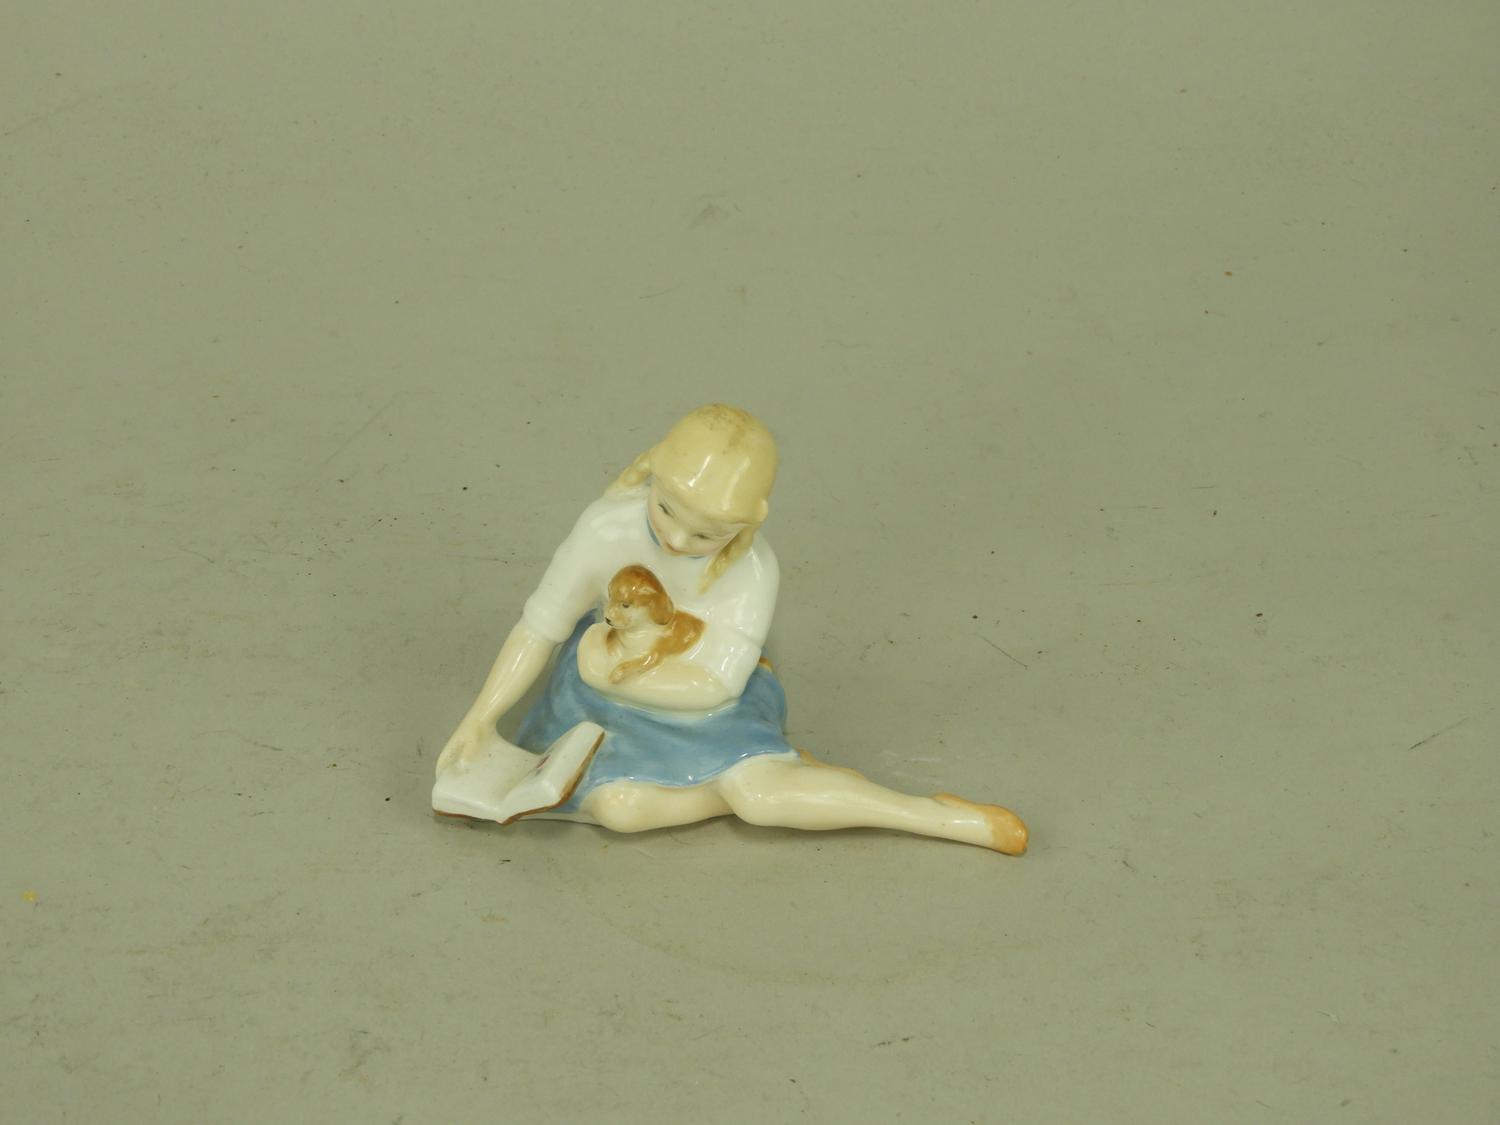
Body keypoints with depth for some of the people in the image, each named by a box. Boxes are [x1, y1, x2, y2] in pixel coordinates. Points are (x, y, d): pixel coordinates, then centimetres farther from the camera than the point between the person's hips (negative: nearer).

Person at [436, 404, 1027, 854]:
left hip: (705, 700, -2)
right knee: (619, 804, -25)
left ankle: (942, 815, -12)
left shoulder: (752, 572, -25)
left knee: (760, 792, -25)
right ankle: (791, 780, -10)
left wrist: (612, 673, -27)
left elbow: (715, 684, -27)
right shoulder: (605, 532, -25)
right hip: (609, 693, 2)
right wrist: (479, 721, -17)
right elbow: (539, 628, -14)